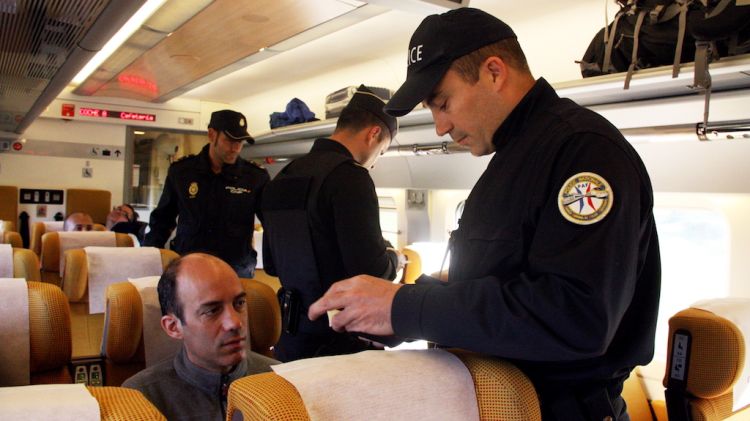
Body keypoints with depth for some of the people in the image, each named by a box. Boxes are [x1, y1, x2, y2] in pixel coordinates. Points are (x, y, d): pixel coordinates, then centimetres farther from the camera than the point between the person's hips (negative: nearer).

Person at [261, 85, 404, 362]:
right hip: (337, 339, -8)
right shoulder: (349, 176, -17)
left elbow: (271, 264, 15)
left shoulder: (285, 177, 8)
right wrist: (393, 258, 0)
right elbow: (372, 271, -21)